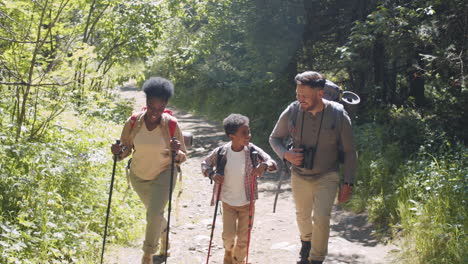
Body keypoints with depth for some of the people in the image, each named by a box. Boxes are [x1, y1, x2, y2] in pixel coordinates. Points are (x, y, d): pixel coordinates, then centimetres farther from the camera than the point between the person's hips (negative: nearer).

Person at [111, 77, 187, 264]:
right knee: (154, 211, 24)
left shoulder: (171, 125, -20)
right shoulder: (134, 122, -17)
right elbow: (126, 148, -3)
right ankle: (164, 234, 54)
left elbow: (182, 157, -12)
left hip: (163, 175, -3)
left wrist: (177, 152, -35)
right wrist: (118, 152, -25)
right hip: (139, 176, 3)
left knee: (155, 213, -19)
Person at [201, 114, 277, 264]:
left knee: (243, 238, 9)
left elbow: (273, 164, -13)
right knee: (228, 236, 3)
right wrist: (212, 174, -19)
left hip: (247, 202, 0)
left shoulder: (253, 151, -15)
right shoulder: (221, 152, -15)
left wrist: (264, 165, -35)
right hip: (228, 202, 0)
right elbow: (205, 164, 1)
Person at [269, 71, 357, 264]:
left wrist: (348, 183, -8)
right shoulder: (292, 112, -15)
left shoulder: (339, 115, -18)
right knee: (302, 215, 21)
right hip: (299, 176, 3)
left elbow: (349, 152, -7)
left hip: (326, 176, -3)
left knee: (321, 218, -15)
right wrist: (286, 154, -19)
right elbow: (274, 138, 1)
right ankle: (306, 242, 52)